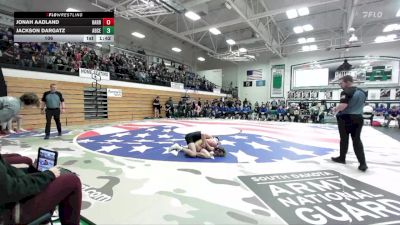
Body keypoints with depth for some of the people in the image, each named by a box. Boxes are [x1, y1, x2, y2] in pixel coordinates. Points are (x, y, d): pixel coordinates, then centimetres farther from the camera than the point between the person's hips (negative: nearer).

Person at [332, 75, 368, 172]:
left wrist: (335, 109, -9)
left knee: (344, 139, 8)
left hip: (346, 118, -7)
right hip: (358, 118, 7)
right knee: (357, 140, 9)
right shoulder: (362, 92, 12)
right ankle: (363, 163, 3)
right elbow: (360, 105, 19)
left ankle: (342, 158, 24)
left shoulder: (346, 92, -15)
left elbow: (343, 105, -27)